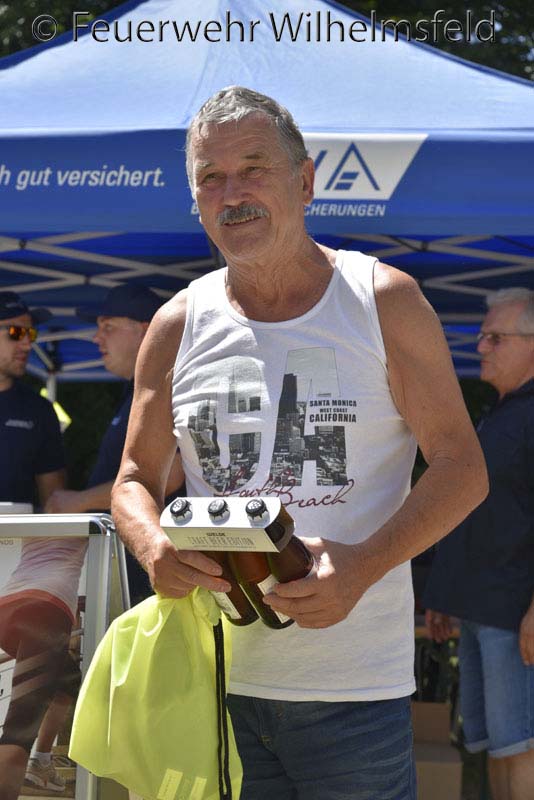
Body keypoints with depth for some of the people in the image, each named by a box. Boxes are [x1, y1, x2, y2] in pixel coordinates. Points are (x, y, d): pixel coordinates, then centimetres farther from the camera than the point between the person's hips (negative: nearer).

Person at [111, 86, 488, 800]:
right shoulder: (178, 327, 7)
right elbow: (135, 479, 13)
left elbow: (462, 468, -2)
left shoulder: (385, 302, -1)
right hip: (216, 676, 3)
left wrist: (361, 566, -19)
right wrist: (153, 548, -11)